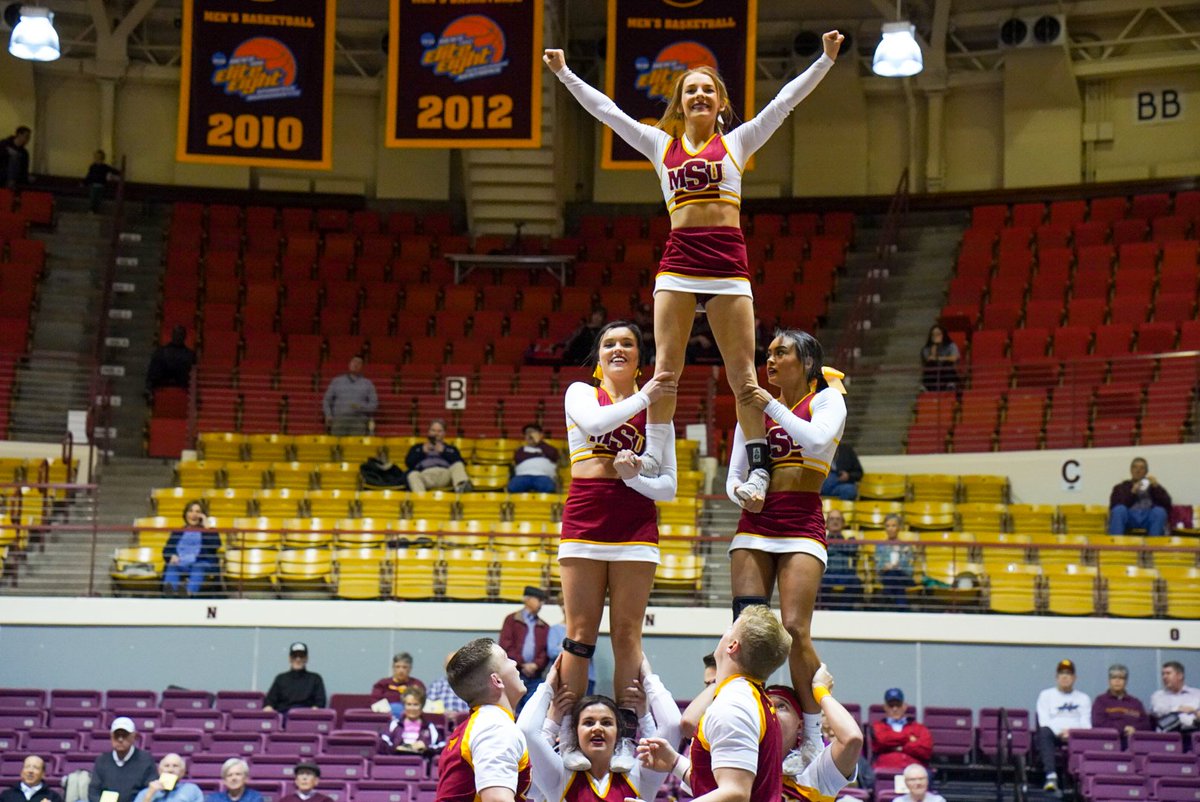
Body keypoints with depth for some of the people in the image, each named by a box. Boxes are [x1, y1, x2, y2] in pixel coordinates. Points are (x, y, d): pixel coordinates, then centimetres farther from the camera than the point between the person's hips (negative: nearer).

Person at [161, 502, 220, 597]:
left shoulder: (208, 532, 23)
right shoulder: (178, 532, 30)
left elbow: (215, 546, 2)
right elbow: (167, 550, 18)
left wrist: (206, 527, 3)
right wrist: (172, 556, -5)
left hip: (202, 565, -2)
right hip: (181, 564, 2)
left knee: (198, 568, -38)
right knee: (172, 567, -33)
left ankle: (189, 591, -68)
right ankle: (169, 590, -65)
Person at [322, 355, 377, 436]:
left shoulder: (368, 383, 12)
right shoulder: (337, 381, 15)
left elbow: (374, 404, 8)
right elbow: (327, 400, 16)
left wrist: (360, 407, -11)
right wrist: (328, 415, 0)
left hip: (358, 421, -1)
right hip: (339, 421, 1)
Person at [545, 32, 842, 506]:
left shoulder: (736, 141, 13)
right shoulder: (661, 145, 17)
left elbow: (787, 99, 9)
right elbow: (604, 110, 20)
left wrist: (826, 59, 3)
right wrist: (564, 74, 21)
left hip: (728, 260, -2)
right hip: (678, 260, 2)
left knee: (741, 370, -3)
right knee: (666, 365, -5)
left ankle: (758, 465, -1)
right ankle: (653, 456, -4)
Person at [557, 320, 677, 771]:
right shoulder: (581, 393, 11)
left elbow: (669, 487, 7)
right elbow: (593, 421, -15)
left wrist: (634, 477, -11)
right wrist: (643, 397, -18)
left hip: (636, 526, 1)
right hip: (584, 521, 0)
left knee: (627, 634, -3)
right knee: (580, 633, -4)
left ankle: (627, 740, -2)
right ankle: (569, 738, -4)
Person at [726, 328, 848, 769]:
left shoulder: (827, 399, 4)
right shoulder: (755, 408, 17)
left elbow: (817, 440, -18)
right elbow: (734, 477, 16)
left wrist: (771, 406, -11)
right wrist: (740, 492, -7)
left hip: (802, 526, -5)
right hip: (755, 525, 5)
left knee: (795, 629, -17)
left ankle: (813, 740, -10)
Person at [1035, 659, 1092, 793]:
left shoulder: (1083, 698, 22)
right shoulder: (1046, 695, 18)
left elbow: (1086, 724, 9)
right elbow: (1044, 722, 4)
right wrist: (1060, 732, -16)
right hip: (1053, 733, -1)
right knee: (1044, 732, -37)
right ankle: (1051, 776, -50)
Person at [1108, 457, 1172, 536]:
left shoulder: (1152, 486, 23)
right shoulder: (1121, 487, 22)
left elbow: (1167, 504, 7)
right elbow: (1115, 506, 2)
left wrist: (1156, 487, -4)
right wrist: (1132, 492, -6)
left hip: (1148, 519, 0)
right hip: (1129, 518, 0)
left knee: (1159, 511, -32)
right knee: (1119, 510, -33)